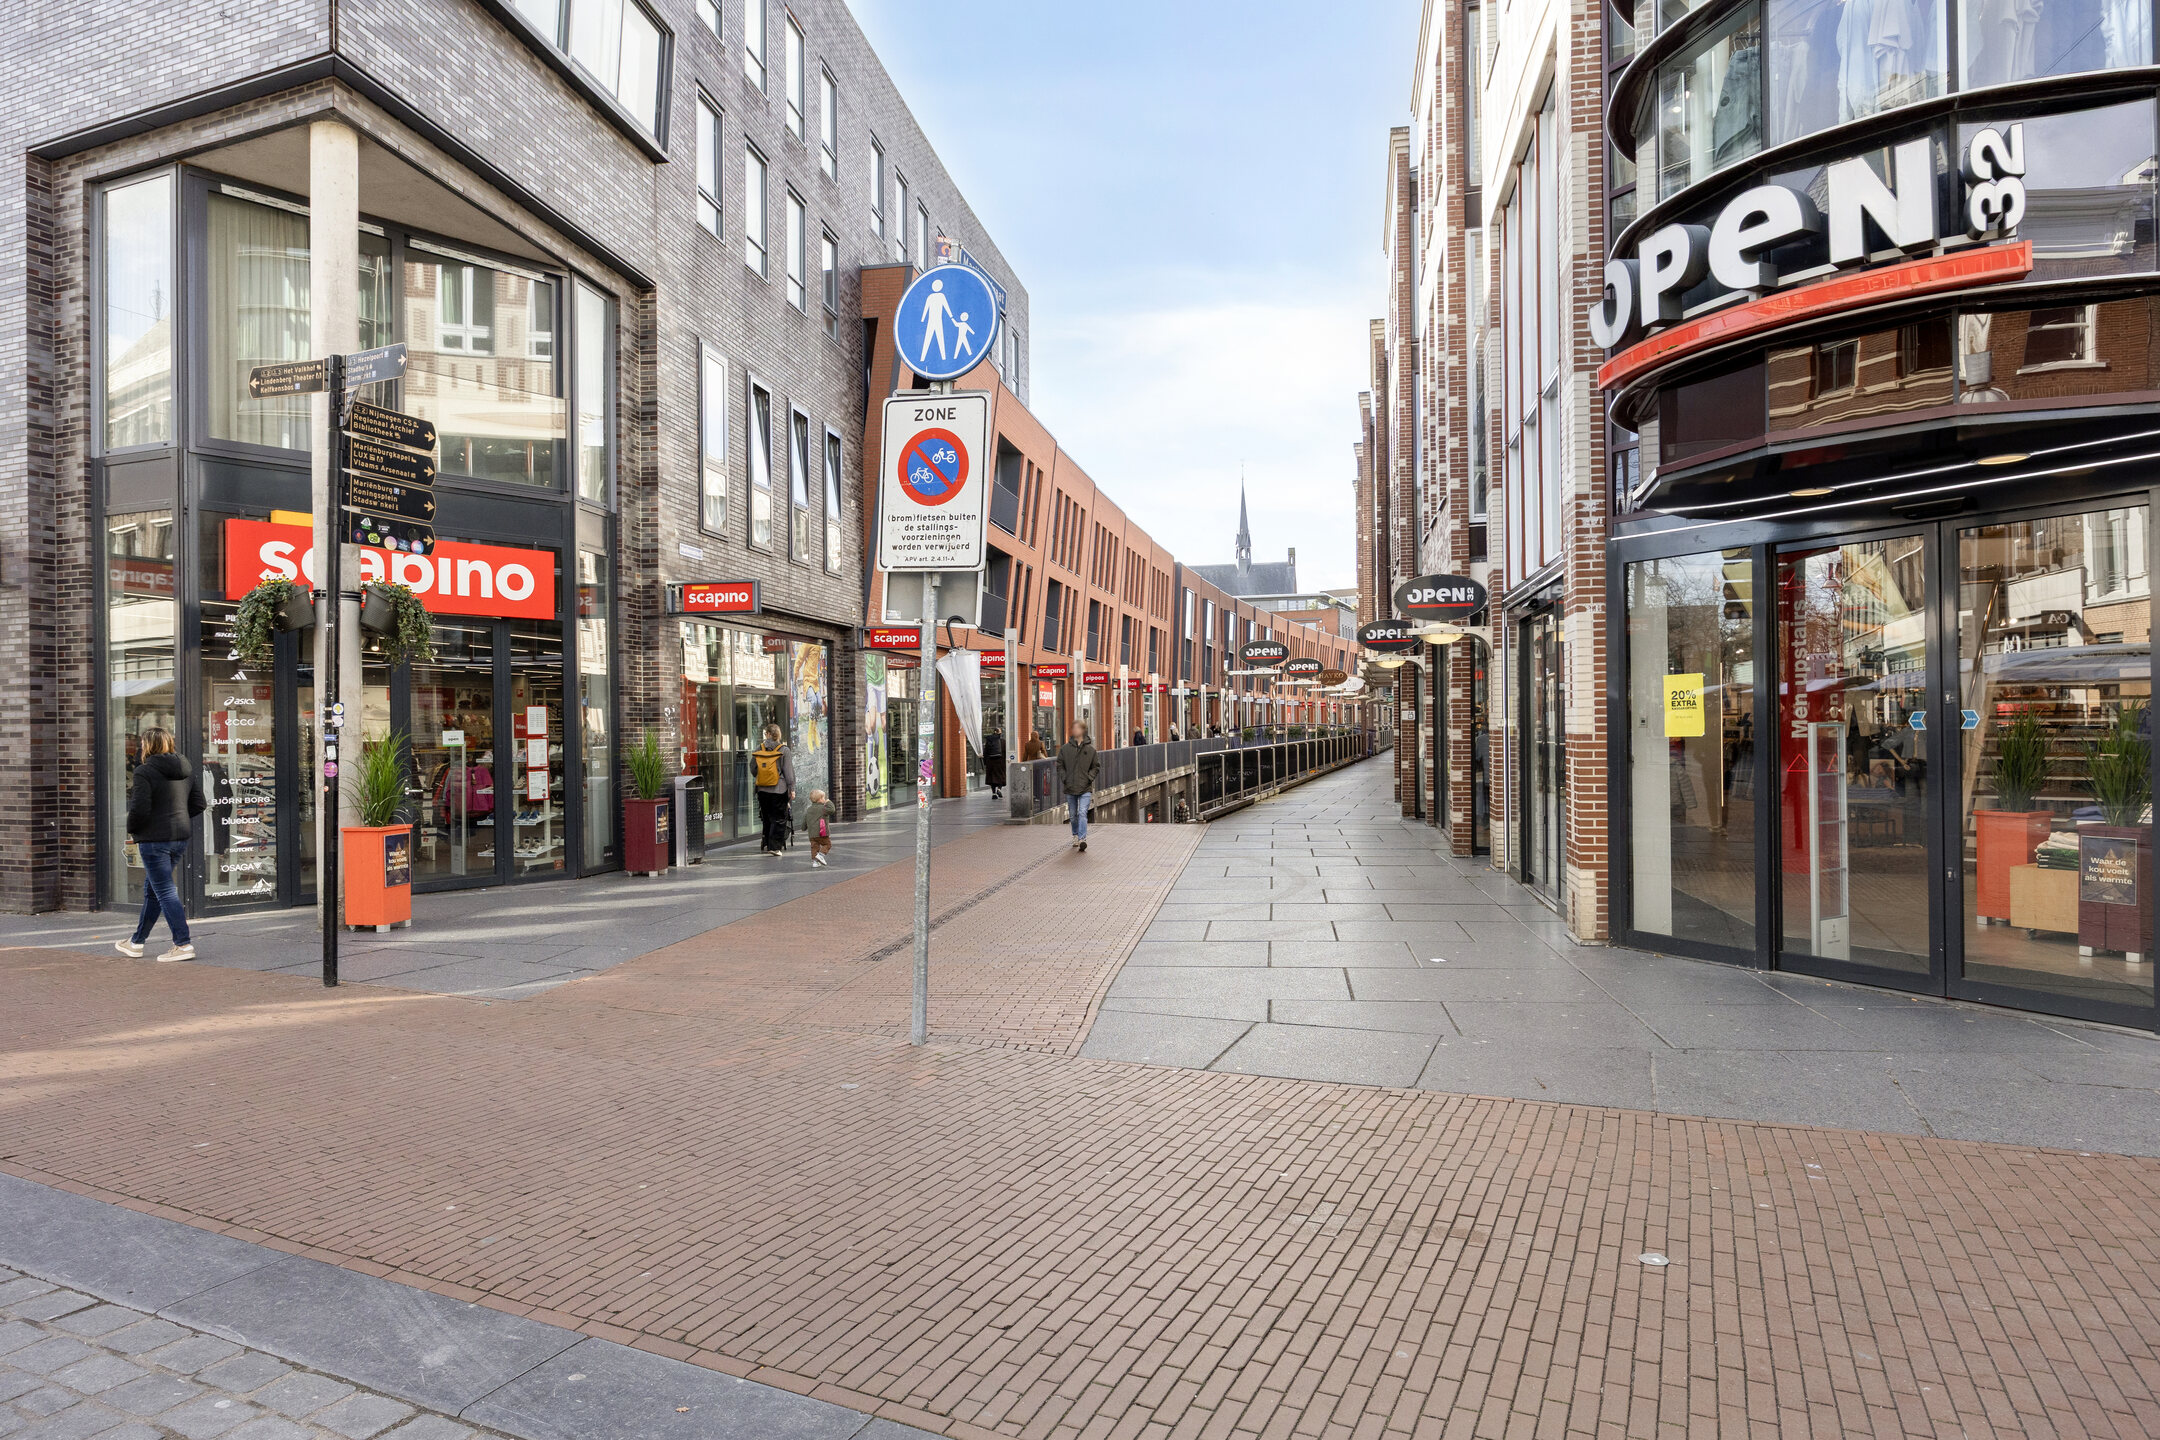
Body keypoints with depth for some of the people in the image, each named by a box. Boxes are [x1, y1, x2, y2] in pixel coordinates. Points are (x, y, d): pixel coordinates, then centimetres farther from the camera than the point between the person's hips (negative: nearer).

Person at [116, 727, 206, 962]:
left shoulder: (144, 772, -13)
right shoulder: (186, 769, 7)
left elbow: (139, 810, -18)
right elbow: (199, 804, 8)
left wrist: (132, 829, -1)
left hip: (154, 839, -8)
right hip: (181, 837, 8)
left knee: (164, 891, -4)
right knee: (152, 890, 19)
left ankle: (183, 945, -6)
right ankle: (136, 943, 31)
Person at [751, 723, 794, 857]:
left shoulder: (758, 750, 1)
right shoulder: (784, 750, -7)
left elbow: (753, 771, 9)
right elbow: (788, 771, -6)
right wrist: (792, 789, -2)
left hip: (762, 790, 3)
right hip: (779, 790, -3)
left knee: (767, 819, 16)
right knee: (779, 819, 2)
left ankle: (767, 843, 22)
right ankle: (774, 846, -3)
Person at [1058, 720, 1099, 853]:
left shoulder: (1090, 749, 1)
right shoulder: (1065, 748, 2)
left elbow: (1096, 767, 9)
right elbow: (1059, 766, 9)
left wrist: (1089, 777, -6)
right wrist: (1065, 777, -4)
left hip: (1085, 788, -2)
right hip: (1070, 788, 2)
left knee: (1082, 813, -15)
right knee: (1073, 815, 12)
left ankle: (1082, 839, -19)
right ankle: (1075, 836, 30)